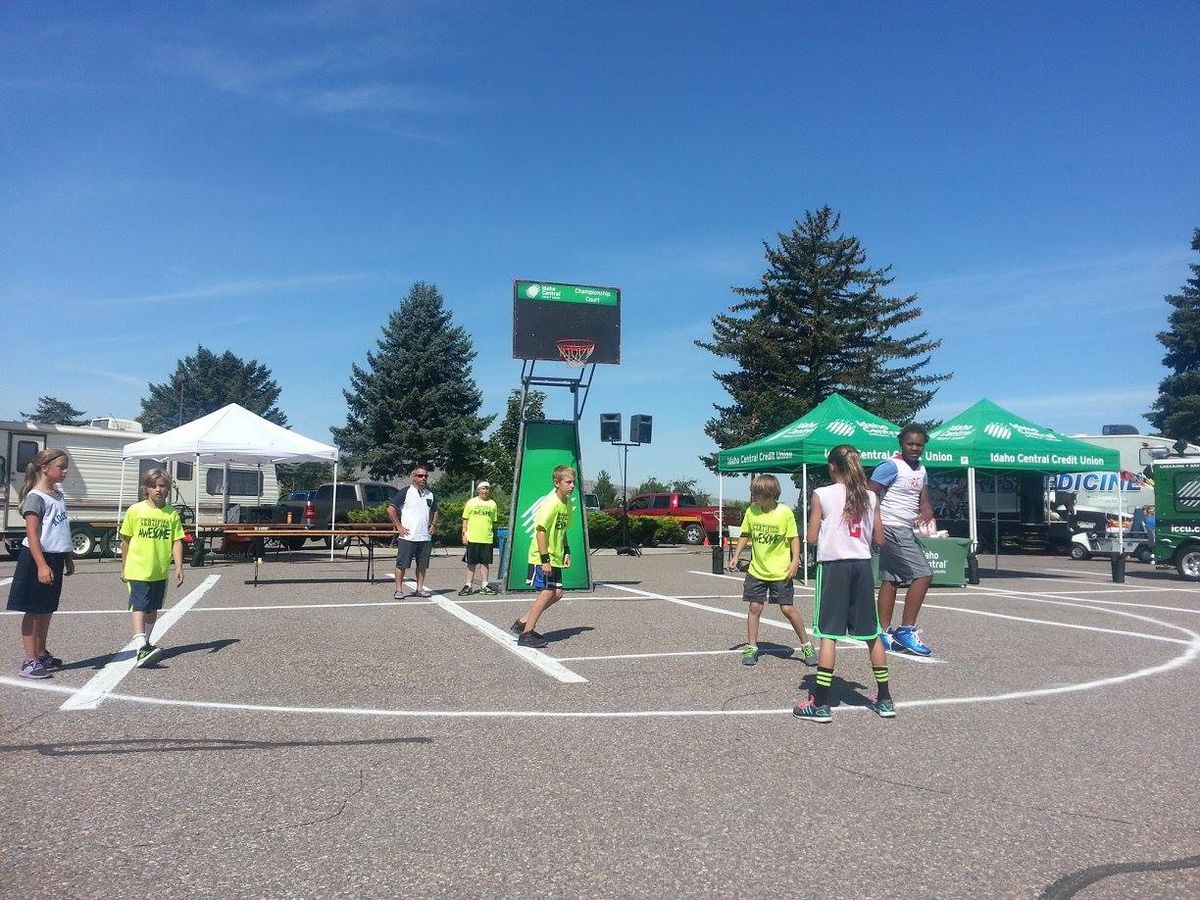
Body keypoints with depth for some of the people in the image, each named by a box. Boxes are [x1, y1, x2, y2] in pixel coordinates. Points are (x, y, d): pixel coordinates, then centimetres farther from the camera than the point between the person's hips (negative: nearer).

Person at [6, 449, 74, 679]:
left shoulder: (58, 495, 12)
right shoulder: (36, 497, -14)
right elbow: (32, 534, -19)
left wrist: (68, 558, 22)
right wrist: (41, 565, -25)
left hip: (56, 558, 8)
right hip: (38, 557, -8)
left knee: (47, 610, 16)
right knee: (33, 611, -2)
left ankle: (41, 654, 26)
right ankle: (30, 661, 3)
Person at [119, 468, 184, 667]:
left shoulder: (172, 513, 1)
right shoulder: (135, 511, -4)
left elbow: (177, 541, 1)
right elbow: (126, 540, 4)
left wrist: (179, 567, -8)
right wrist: (123, 568, 8)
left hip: (160, 571, 4)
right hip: (138, 570, -3)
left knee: (153, 609, 16)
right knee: (139, 606, -11)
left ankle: (146, 642, 32)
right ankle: (142, 648, -19)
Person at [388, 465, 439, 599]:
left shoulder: (430, 494, 13)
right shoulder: (405, 492, -5)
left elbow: (435, 511, 28)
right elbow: (391, 509, -7)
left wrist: (433, 525, 14)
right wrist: (399, 526, -9)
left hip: (425, 537, 5)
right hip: (407, 537, -5)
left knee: (422, 565, 9)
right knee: (402, 564, -1)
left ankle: (420, 588, 18)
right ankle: (399, 590, 6)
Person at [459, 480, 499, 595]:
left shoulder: (492, 504, 10)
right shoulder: (471, 502, 4)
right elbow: (465, 520, 5)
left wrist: (494, 536, 11)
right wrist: (464, 534, -3)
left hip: (487, 538, 2)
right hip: (472, 538, -2)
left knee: (485, 563, 5)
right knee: (471, 563, 5)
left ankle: (484, 585, 13)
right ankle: (469, 586, 12)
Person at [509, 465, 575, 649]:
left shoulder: (567, 503, 8)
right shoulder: (551, 503, -20)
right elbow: (541, 530, -23)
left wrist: (566, 552, 14)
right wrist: (545, 560, -24)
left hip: (555, 558, 9)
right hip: (542, 557, -9)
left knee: (557, 593, 8)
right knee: (547, 592, -10)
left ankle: (523, 623, 17)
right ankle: (526, 634, -1)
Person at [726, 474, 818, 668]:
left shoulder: (785, 513, -12)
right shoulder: (751, 511, -1)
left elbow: (794, 538, -5)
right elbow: (745, 535, 11)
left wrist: (795, 561, -15)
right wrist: (735, 557, 7)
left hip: (781, 572, -4)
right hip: (756, 571, 4)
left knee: (788, 609, -2)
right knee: (755, 608, 4)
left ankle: (806, 646, 16)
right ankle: (751, 648, 14)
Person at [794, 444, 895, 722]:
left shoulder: (822, 495, -7)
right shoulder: (870, 497, 4)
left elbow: (812, 537, -6)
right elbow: (879, 539, 7)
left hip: (833, 566, -4)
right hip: (862, 566, 4)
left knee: (828, 634, -2)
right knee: (872, 634, 13)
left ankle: (820, 704, -1)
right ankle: (884, 699, 22)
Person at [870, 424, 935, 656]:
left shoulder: (921, 470, 15)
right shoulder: (891, 466, -12)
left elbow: (923, 498, 11)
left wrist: (926, 509, -13)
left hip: (905, 532, 9)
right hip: (892, 530, -9)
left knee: (890, 580, 10)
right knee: (923, 574, -12)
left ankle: (886, 635, 14)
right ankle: (906, 630, -6)